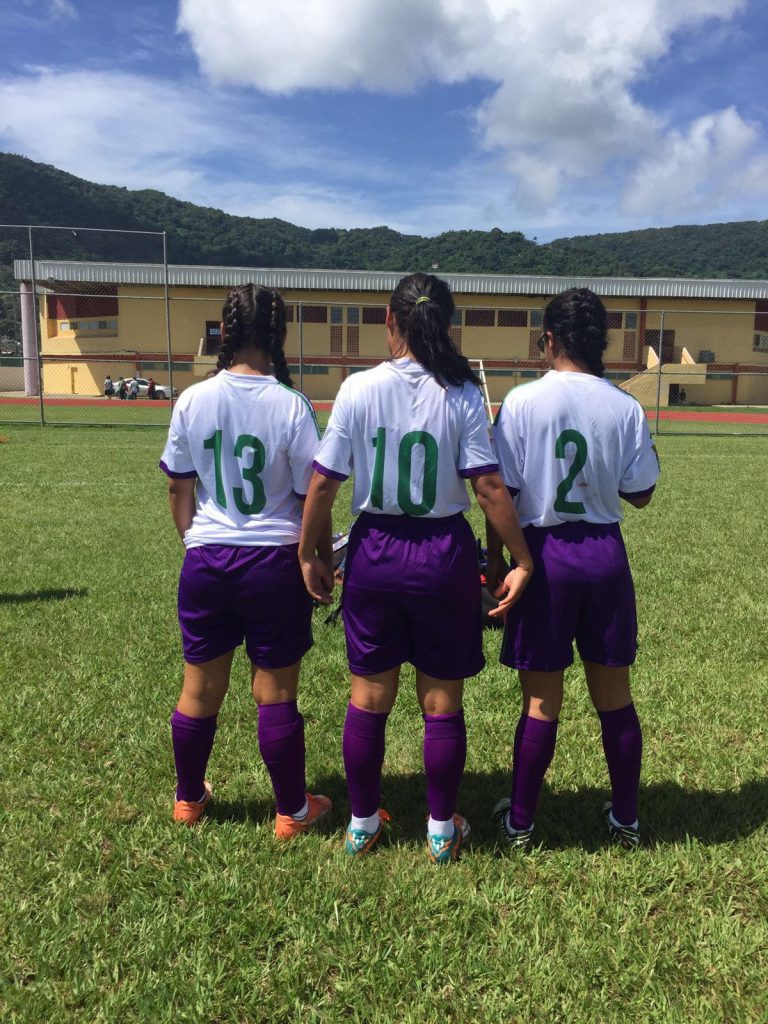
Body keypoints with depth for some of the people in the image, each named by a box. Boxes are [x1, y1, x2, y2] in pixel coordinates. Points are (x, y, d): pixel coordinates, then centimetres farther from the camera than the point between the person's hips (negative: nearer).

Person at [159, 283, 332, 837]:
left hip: (206, 562, 3)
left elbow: (179, 489, 6)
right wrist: (326, 560, 4)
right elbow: (313, 497, -9)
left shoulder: (192, 401, -2)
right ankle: (292, 811, 27)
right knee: (276, 692, 9)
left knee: (200, 688, 17)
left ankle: (188, 798, 38)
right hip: (273, 562, -3)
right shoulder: (291, 405, -12)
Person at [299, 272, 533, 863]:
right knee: (442, 702, 13)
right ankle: (442, 831, 29)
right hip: (444, 555, -1)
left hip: (375, 552, 1)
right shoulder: (462, 395, -8)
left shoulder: (358, 389, -6)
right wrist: (523, 561, -3)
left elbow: (323, 483, -6)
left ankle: (363, 825, 32)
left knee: (369, 697, 16)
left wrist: (309, 555, 6)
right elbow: (490, 487, -11)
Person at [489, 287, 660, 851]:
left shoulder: (523, 402, -8)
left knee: (542, 699, 8)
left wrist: (496, 559, 2)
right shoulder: (626, 407, -2)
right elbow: (639, 493, 3)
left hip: (545, 552, -2)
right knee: (615, 695, 15)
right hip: (606, 554, 2)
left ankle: (520, 823, 23)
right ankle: (625, 819, 30)